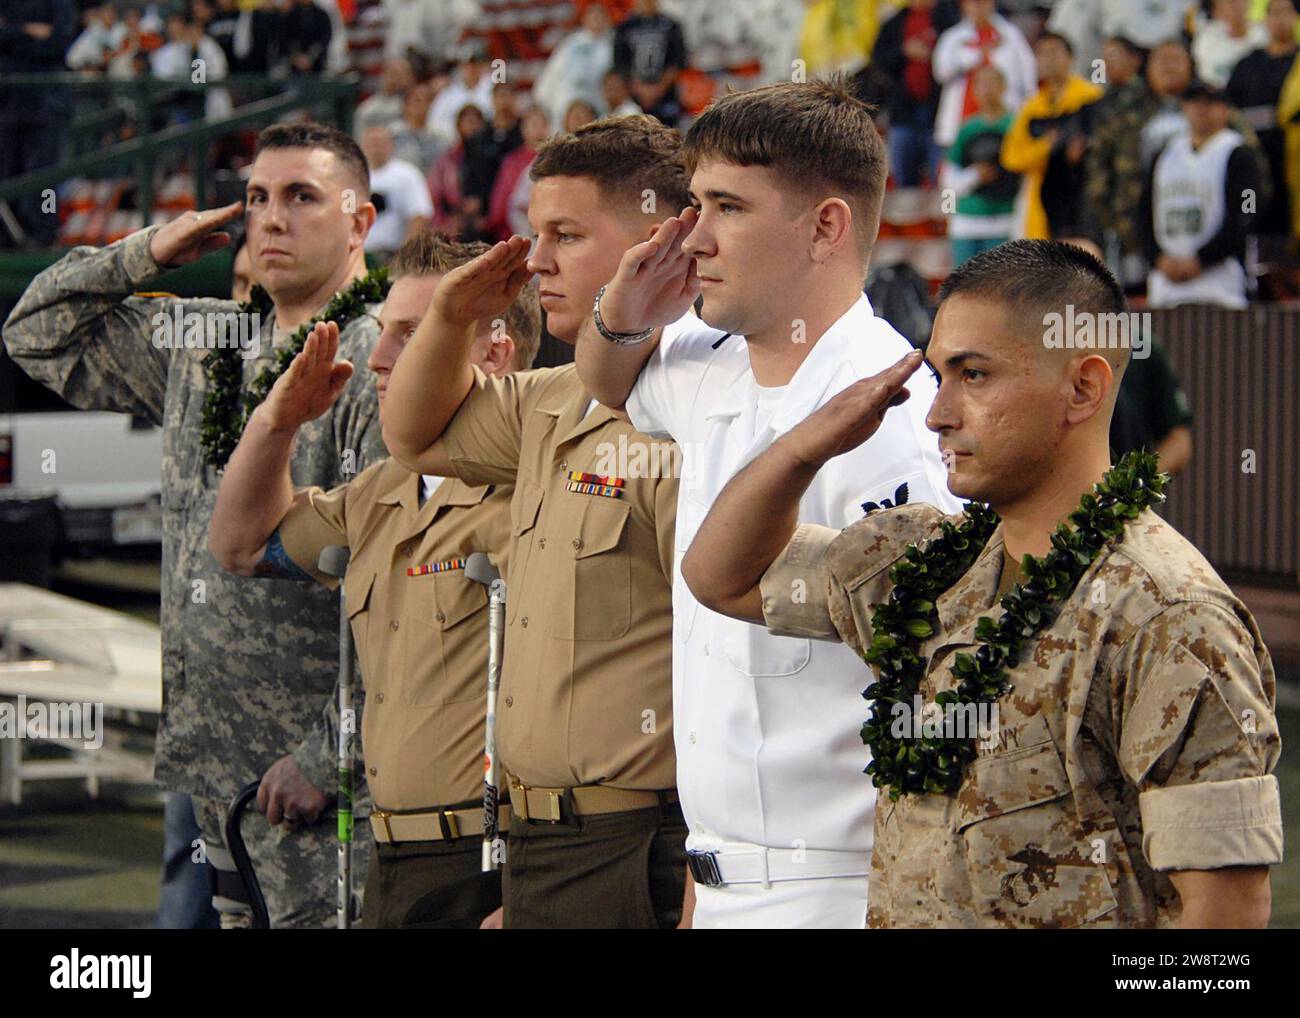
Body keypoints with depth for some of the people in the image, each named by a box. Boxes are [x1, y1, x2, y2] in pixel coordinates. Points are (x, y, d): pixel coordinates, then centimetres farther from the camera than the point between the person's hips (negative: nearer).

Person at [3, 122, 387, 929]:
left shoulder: (381, 366, -11)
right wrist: (145, 254, 10)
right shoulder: (202, 347, 13)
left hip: (313, 771, -7)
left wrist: (323, 758, -19)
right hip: (214, 757, 7)